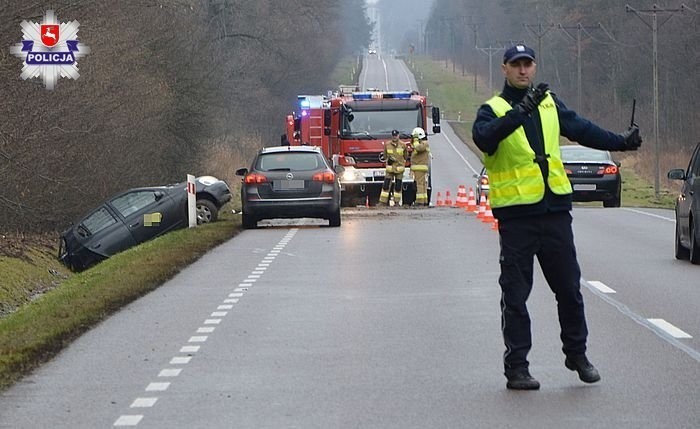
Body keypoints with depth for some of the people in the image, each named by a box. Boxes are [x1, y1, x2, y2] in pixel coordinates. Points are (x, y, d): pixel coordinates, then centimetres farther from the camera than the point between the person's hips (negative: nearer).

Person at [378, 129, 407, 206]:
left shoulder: (403, 145, 1)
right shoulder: (387, 144, 4)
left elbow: (405, 156, 13)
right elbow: (385, 156, 13)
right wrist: (388, 160, -3)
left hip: (399, 169, 0)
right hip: (389, 168, 0)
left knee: (398, 187, 3)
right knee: (386, 185, -5)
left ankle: (397, 202, 11)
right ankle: (383, 202, -4)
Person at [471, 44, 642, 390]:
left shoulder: (550, 104, 13)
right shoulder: (493, 110, -4)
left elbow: (581, 129, 13)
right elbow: (485, 138, -24)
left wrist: (621, 142, -1)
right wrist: (521, 111, -36)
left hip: (555, 209, 4)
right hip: (515, 215, -4)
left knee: (569, 289, 12)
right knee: (515, 295, 1)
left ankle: (577, 354, 27)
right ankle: (516, 366, 7)